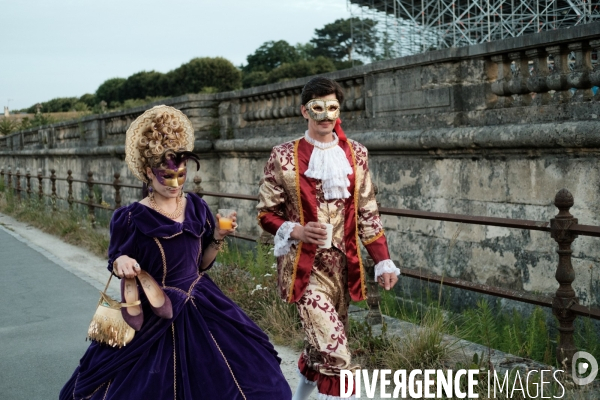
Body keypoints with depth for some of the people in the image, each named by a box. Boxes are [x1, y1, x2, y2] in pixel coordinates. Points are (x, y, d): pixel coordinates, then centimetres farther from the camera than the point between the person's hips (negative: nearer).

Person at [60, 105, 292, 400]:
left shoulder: (196, 207, 0)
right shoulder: (132, 219, -13)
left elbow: (202, 263, 8)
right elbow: (117, 263, -4)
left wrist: (218, 238, -8)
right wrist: (123, 263, -26)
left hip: (200, 307, 4)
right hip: (154, 314, -4)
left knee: (245, 367, 3)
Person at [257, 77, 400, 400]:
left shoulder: (355, 154, 5)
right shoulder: (284, 156, -6)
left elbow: (367, 213, 8)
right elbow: (266, 213, -1)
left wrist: (383, 261, 3)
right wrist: (294, 231, -20)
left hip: (342, 264, 5)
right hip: (305, 267, -4)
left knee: (321, 347, 17)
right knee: (336, 355, -14)